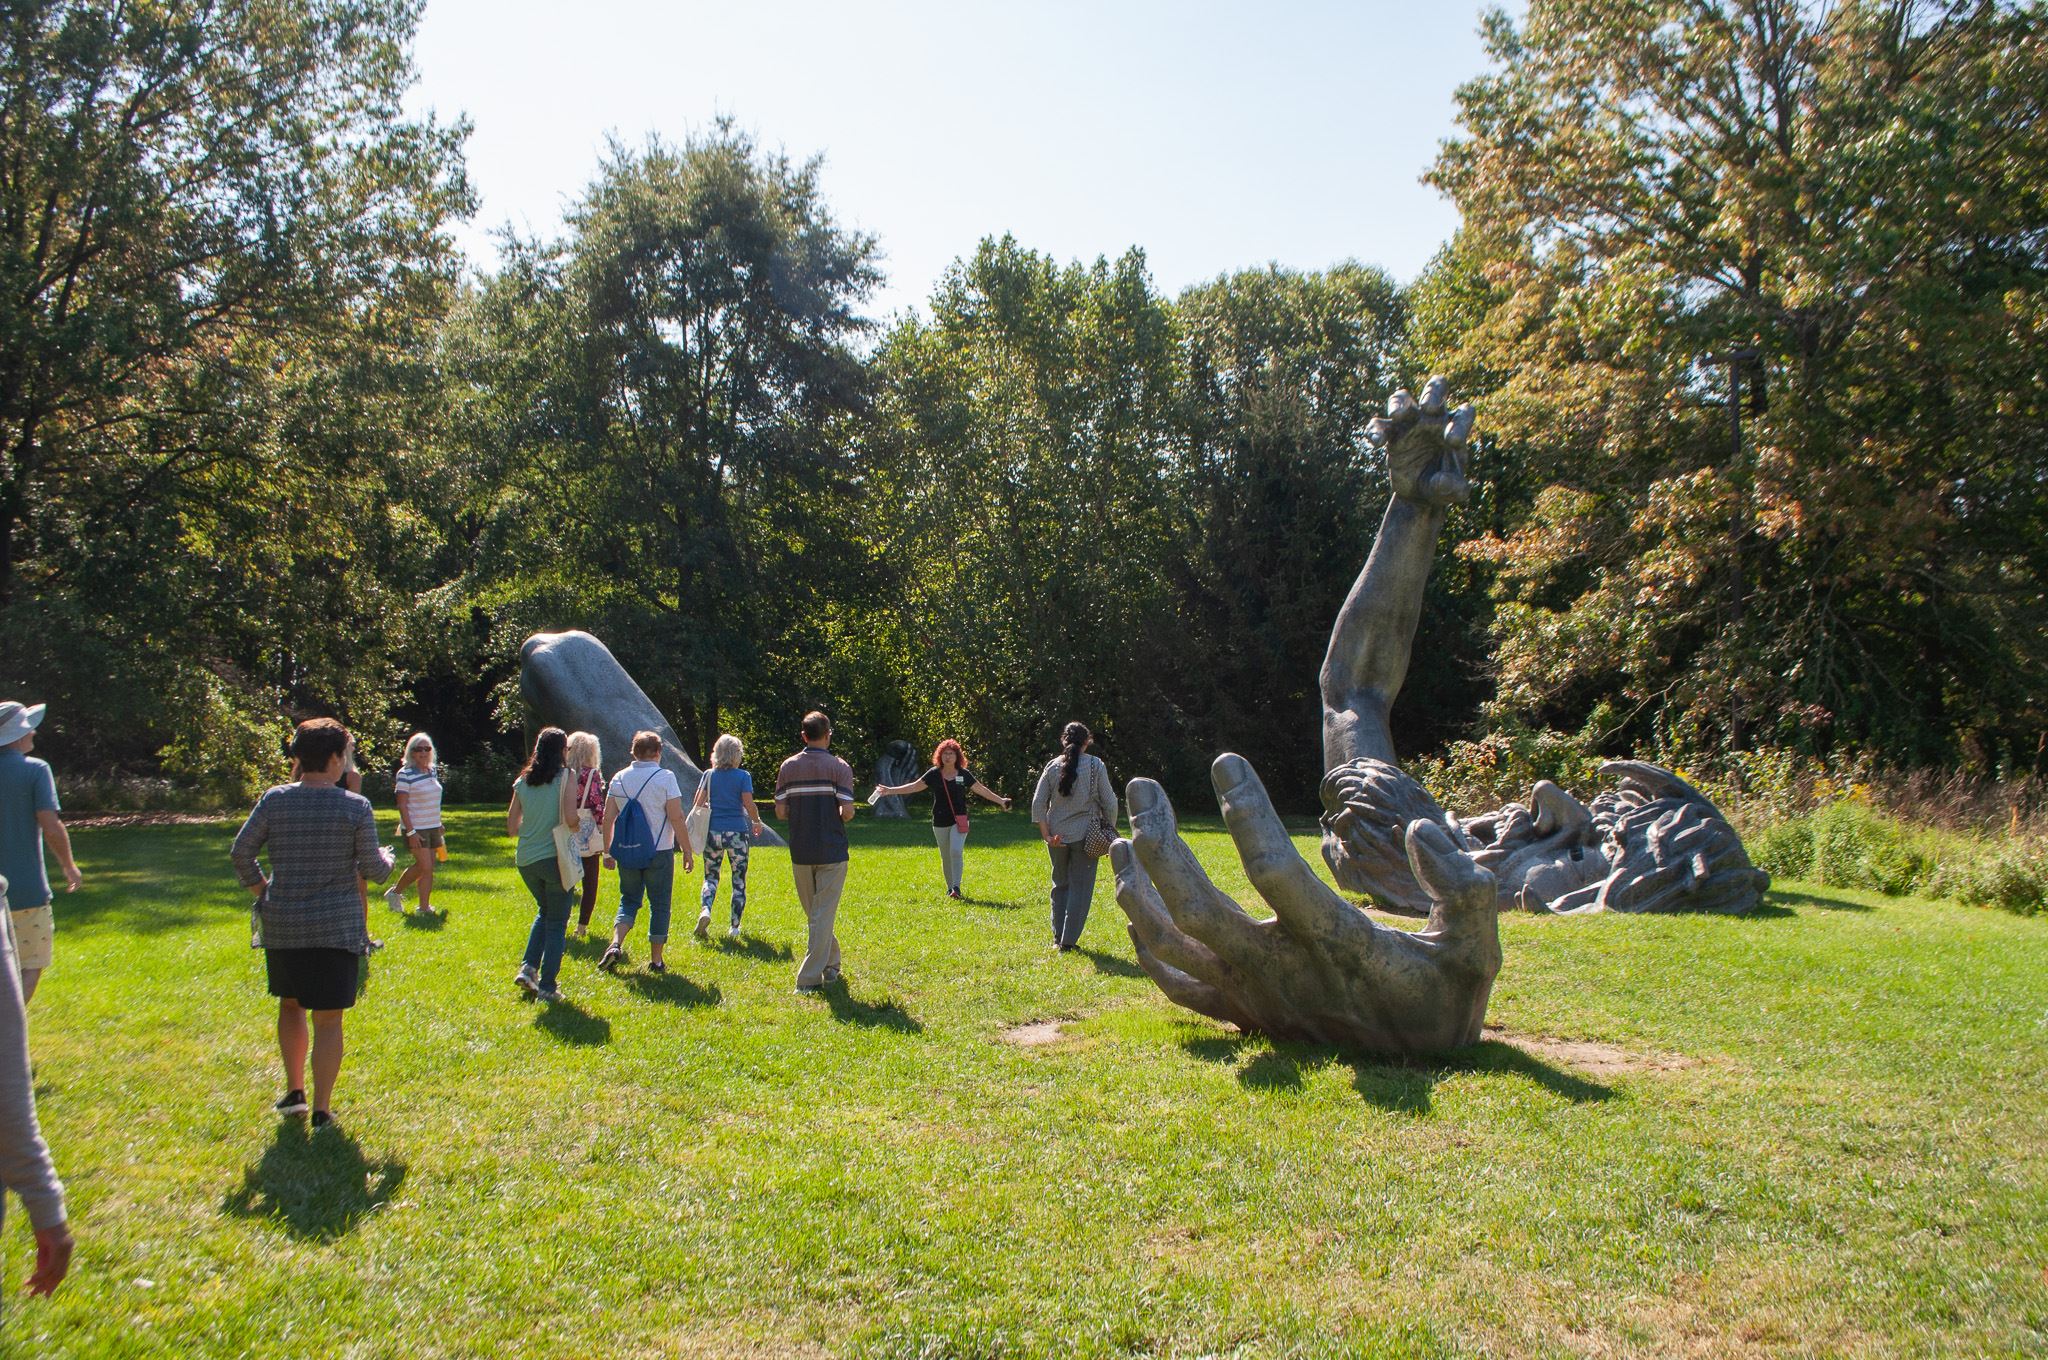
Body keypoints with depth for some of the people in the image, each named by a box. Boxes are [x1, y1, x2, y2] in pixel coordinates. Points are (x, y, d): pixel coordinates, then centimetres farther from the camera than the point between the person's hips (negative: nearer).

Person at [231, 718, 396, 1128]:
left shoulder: (274, 800, -2)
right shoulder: (355, 806, -9)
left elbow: (240, 852, 2)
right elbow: (372, 870, -6)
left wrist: (261, 893, 16)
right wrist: (387, 859, 16)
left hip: (282, 925, 3)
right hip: (337, 929, -3)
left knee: (290, 1004, 23)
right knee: (328, 1020, 3)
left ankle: (294, 1092, 28)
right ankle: (321, 1110, 7)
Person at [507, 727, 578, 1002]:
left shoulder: (523, 781, 7)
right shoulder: (565, 776, -8)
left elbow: (511, 828, 9)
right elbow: (570, 819, -18)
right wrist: (577, 828, 4)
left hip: (525, 860, 5)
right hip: (555, 856, -5)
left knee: (544, 911, 26)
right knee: (556, 923, 5)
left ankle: (528, 968, 15)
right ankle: (547, 987, 5)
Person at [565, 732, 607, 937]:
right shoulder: (592, 774, -8)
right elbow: (597, 805, -12)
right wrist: (602, 829, -3)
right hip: (587, 833, -4)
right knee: (590, 883, 7)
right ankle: (582, 925, 5)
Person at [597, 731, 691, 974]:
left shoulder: (619, 778, 3)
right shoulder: (665, 777, -9)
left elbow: (608, 818, 4)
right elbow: (676, 819, -12)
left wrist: (607, 851, 13)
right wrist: (687, 851, -5)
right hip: (659, 853, -3)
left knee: (628, 900, 17)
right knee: (659, 905, 8)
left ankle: (616, 944, -4)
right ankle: (656, 960, 11)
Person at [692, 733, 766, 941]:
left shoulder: (709, 775, 3)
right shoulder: (743, 777, -5)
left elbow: (698, 804, 2)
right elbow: (749, 804, -7)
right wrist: (757, 822, 10)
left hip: (713, 831, 2)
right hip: (737, 832, -2)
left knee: (711, 877, 12)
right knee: (739, 881, 8)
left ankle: (706, 910, -16)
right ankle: (734, 927, 8)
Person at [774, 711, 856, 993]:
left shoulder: (788, 767, 2)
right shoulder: (839, 767, -8)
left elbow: (780, 811, 0)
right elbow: (847, 812, -15)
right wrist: (841, 816, 7)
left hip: (800, 851, 4)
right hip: (832, 851, -3)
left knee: (814, 913, 18)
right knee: (823, 914, 0)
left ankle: (831, 963, 31)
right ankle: (809, 978, -2)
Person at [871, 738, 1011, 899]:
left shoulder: (964, 774, 0)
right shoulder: (934, 774, 1)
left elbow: (981, 789, 9)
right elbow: (914, 786, 2)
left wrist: (1000, 800, 8)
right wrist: (890, 790, -3)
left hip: (959, 821, -2)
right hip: (940, 822, 2)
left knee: (956, 852, -17)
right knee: (945, 857, 9)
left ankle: (956, 887, -16)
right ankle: (950, 887, 23)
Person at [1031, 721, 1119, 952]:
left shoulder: (1052, 766, 1)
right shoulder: (1095, 765, -5)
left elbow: (1038, 803, -1)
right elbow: (1109, 802, -4)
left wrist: (1046, 835, 1)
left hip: (1057, 836, 3)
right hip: (1085, 835, -3)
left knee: (1060, 884, 17)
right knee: (1080, 887, 4)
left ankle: (1058, 937, 20)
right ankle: (1068, 941, 2)